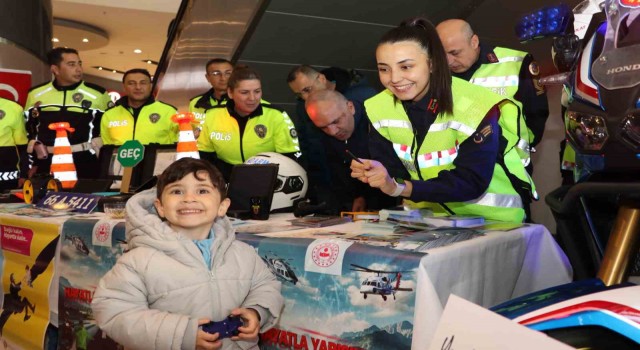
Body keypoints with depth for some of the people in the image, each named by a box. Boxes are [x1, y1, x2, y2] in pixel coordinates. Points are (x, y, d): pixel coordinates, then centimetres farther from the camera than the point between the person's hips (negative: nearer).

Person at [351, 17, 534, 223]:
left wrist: (400, 188, -36)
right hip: (431, 216, 4)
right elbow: (392, 170, -5)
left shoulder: (474, 106, -21)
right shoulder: (378, 109, -6)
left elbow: (472, 181, -25)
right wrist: (374, 174, -29)